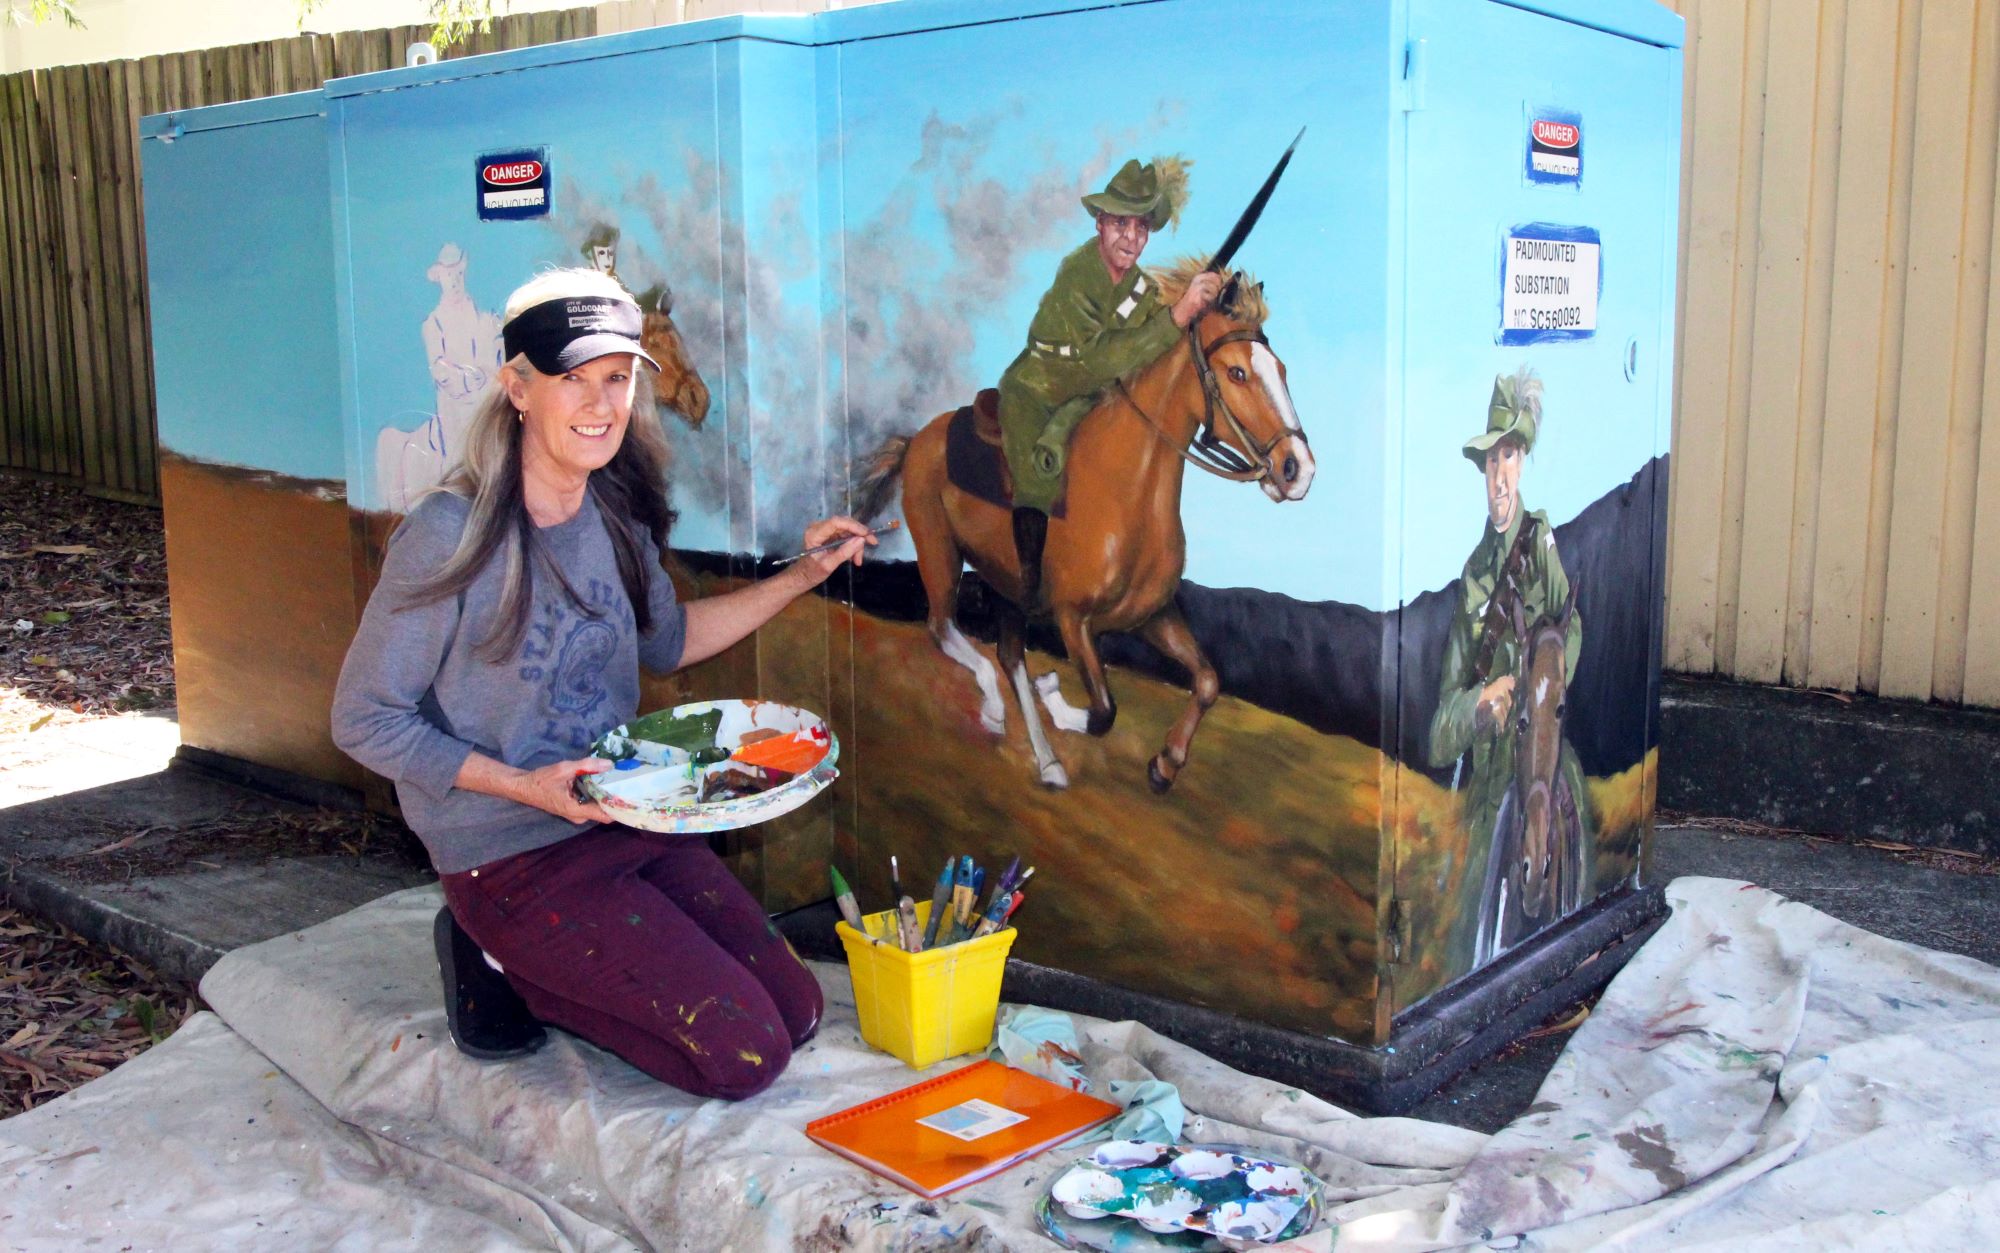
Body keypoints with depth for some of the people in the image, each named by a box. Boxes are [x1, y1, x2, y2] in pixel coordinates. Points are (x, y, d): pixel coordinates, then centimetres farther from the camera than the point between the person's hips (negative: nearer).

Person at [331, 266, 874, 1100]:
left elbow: (667, 641, 21)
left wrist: (801, 577, 13)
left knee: (796, 1010, 3)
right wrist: (523, 785, -23)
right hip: (515, 859, -7)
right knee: (745, 1052, -13)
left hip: (629, 821, 7)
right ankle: (504, 966, 5)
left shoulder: (615, 515, 2)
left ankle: (546, 962, 15)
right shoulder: (452, 533, -19)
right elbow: (363, 719, -14)